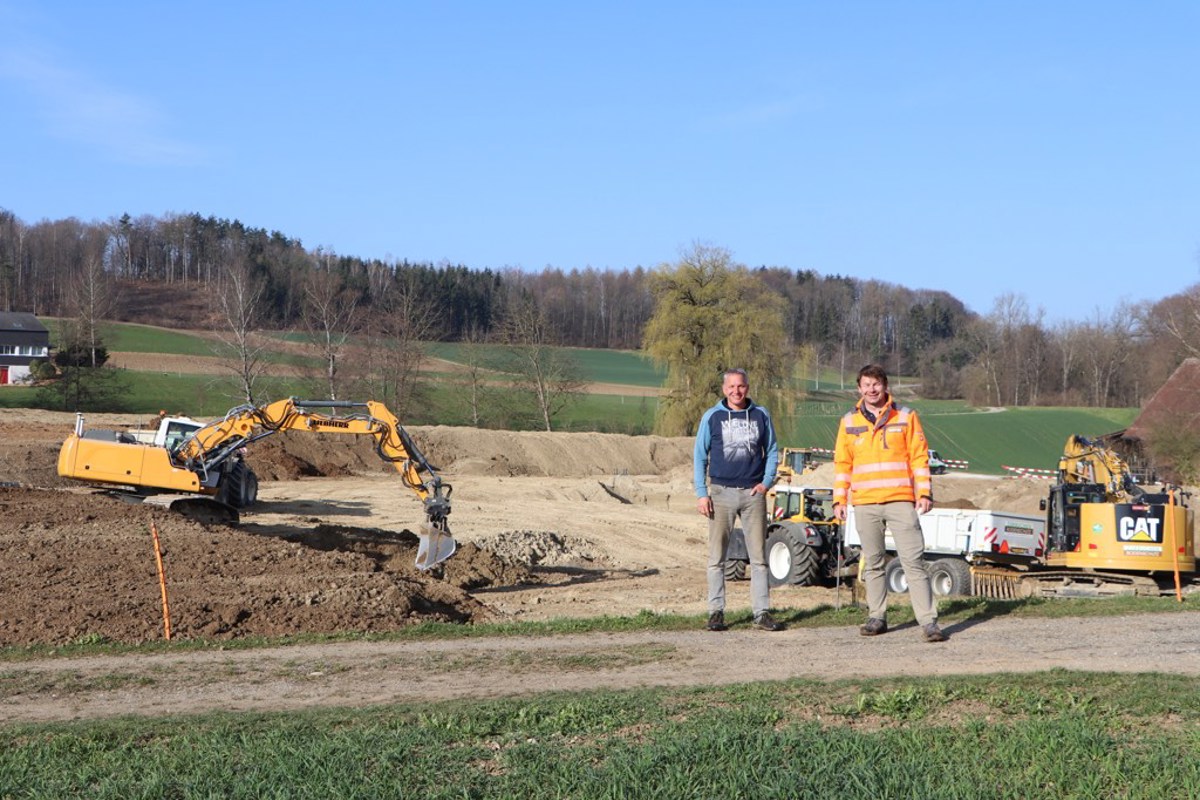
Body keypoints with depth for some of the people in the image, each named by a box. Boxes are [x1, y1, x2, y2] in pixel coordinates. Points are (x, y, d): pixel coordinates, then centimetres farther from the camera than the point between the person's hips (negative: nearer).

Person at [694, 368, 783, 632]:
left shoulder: (761, 415, 7)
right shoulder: (712, 417, 3)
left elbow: (772, 452, 14)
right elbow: (700, 457, 4)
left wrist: (766, 482, -1)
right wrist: (701, 493, -3)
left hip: (753, 493, 1)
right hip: (721, 493, -1)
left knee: (759, 556, 1)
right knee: (717, 557, 1)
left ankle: (761, 613, 4)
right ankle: (716, 612, 7)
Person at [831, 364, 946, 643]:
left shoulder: (906, 417, 5)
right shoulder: (849, 422, 10)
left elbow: (919, 457, 4)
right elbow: (842, 463, 13)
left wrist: (925, 493, -4)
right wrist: (839, 500, 6)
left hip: (901, 501, -2)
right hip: (865, 505, 2)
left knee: (914, 561, -7)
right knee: (872, 563, 8)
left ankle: (928, 621, -8)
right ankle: (877, 617, 16)